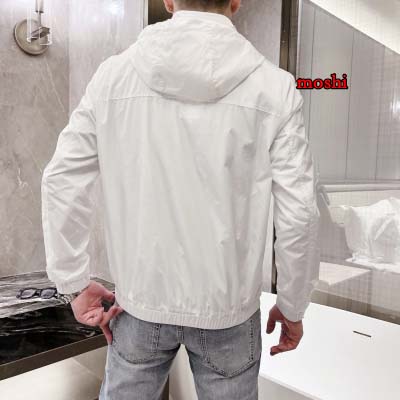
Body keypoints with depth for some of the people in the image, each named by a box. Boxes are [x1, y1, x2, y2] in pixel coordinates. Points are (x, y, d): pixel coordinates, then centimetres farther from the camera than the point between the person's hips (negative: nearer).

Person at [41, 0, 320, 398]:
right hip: (227, 305, -1)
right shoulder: (274, 85, -9)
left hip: (140, 297, 2)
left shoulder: (112, 74, -4)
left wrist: (76, 282, 5)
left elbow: (61, 180, -3)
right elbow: (297, 211, -9)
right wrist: (292, 307, 4)